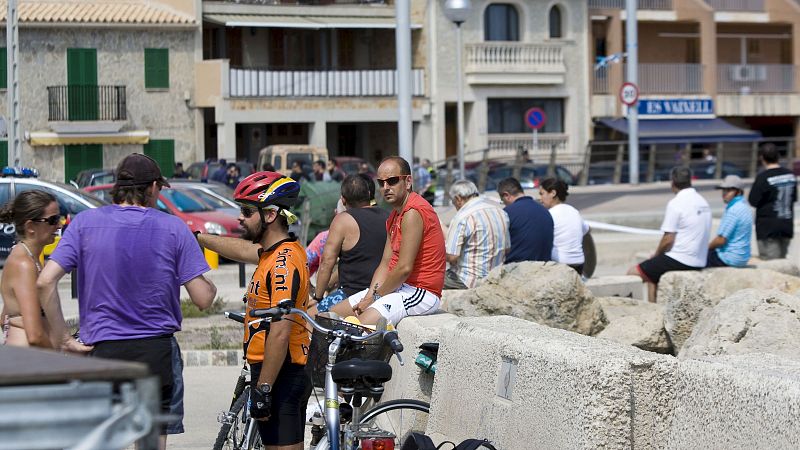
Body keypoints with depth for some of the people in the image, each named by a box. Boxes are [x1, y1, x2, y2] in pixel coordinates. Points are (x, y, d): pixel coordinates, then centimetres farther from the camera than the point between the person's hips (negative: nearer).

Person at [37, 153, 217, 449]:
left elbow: (45, 281, -9)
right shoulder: (173, 228, -2)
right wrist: (212, 288, 20)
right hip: (157, 353, 0)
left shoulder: (85, 222, 0)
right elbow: (203, 299, -3)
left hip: (102, 349, 0)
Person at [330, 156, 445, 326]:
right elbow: (386, 264, 13)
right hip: (401, 287, 11)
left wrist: (374, 297, -11)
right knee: (333, 314, 9)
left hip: (421, 292, -11)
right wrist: (368, 297, -3)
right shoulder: (395, 215, 16)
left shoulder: (413, 213, -17)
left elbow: (404, 268, -22)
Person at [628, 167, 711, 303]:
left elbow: (668, 240, -16)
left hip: (680, 261, -8)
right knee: (652, 272, 26)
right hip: (699, 263, 8)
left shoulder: (676, 204, -14)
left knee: (633, 273, 1)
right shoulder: (703, 202, 11)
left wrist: (656, 255, 4)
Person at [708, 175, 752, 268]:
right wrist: (711, 245, 14)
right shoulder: (744, 207, 12)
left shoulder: (733, 211, -19)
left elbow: (721, 240, -20)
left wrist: (707, 247, -3)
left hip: (730, 259, -10)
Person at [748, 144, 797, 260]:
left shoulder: (763, 177, -16)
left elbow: (753, 201, -13)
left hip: (768, 228, -6)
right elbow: (794, 198, 14)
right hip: (787, 227, 6)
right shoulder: (790, 175, 4)